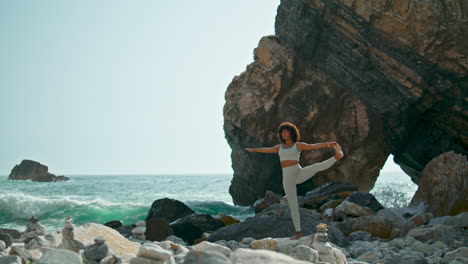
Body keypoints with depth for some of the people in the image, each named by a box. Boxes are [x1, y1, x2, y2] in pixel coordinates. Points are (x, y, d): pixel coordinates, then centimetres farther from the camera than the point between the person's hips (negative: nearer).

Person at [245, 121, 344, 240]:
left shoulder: (298, 145, 5)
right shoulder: (280, 147, 18)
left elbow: (314, 146, -9)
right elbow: (267, 150, 36)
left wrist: (327, 144, -27)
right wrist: (253, 150, 51)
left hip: (299, 173, -3)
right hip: (287, 178, 3)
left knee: (317, 166, -33)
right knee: (293, 206, 1)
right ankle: (298, 232, 7)